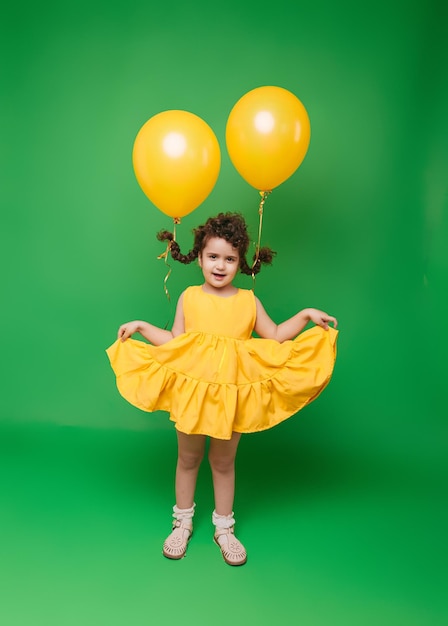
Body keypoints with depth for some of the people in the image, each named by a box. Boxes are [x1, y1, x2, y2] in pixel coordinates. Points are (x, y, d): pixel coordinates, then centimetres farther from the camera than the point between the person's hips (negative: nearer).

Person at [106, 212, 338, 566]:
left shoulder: (248, 301, -1)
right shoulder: (189, 297, -2)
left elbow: (275, 338, 5)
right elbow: (174, 343, 1)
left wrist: (306, 316, -2)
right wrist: (142, 327, -5)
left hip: (233, 397, 0)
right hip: (191, 392, 0)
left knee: (224, 462, 15)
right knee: (188, 459, 16)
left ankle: (224, 527, 34)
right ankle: (183, 522, 37)